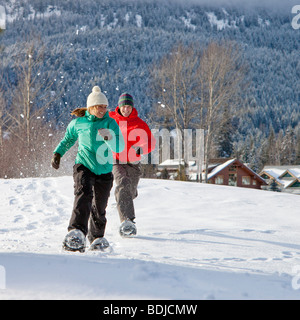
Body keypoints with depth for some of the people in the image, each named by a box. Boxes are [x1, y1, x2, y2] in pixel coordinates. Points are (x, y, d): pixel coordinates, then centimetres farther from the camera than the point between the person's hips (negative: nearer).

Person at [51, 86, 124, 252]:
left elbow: (119, 147, -13)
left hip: (104, 171, 2)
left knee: (99, 208, 9)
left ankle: (97, 237, 35)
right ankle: (76, 233, -42)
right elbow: (68, 139, 22)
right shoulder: (78, 123, 1)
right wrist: (58, 153, 11)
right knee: (84, 195, -29)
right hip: (83, 166, -2)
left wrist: (109, 138, -31)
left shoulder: (110, 123, -2)